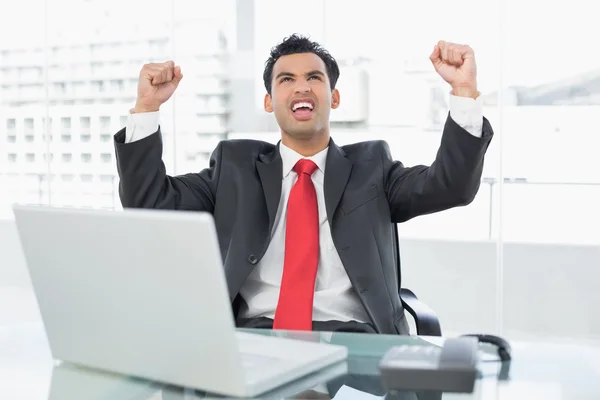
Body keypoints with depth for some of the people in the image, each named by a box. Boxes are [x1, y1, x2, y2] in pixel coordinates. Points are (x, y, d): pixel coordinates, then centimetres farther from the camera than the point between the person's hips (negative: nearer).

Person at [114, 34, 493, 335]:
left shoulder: (370, 165, 16)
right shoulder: (235, 164, 17)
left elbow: (451, 186, 3)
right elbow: (150, 201, 10)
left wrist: (465, 90, -8)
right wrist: (147, 107, 0)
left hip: (352, 338, 0)